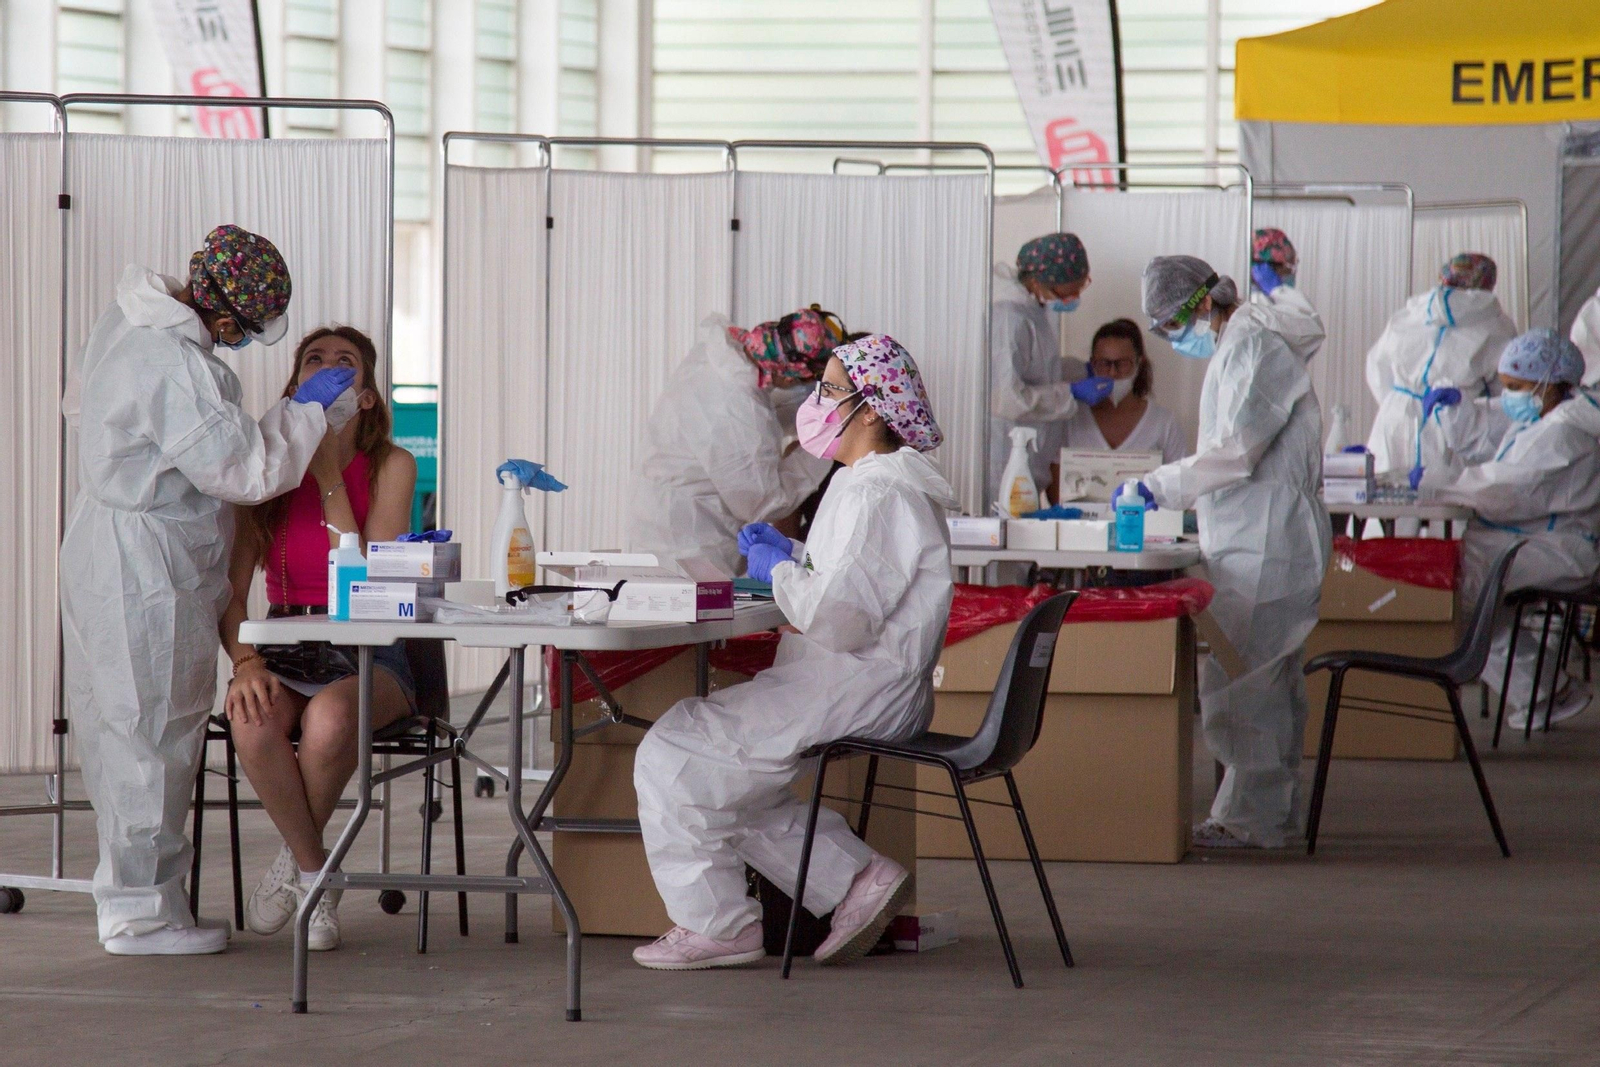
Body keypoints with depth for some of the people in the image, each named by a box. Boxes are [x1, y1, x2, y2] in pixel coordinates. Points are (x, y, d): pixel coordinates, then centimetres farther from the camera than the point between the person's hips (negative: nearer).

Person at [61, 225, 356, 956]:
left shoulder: (126, 324, 6)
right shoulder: (177, 367, -25)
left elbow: (83, 405, 24)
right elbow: (247, 470, -22)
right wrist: (306, 408, -11)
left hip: (101, 548, 10)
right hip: (148, 569, -10)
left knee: (123, 727, 15)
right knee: (151, 734, -2)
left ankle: (131, 898, 23)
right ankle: (141, 911, 4)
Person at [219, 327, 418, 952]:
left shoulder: (390, 467, 0)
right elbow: (231, 589, 0)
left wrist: (330, 478, -10)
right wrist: (245, 661, -19)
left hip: (364, 656, -2)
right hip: (284, 652, 2)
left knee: (329, 717, -37)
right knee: (253, 721, -34)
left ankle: (293, 863, -10)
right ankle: (315, 874, -13)